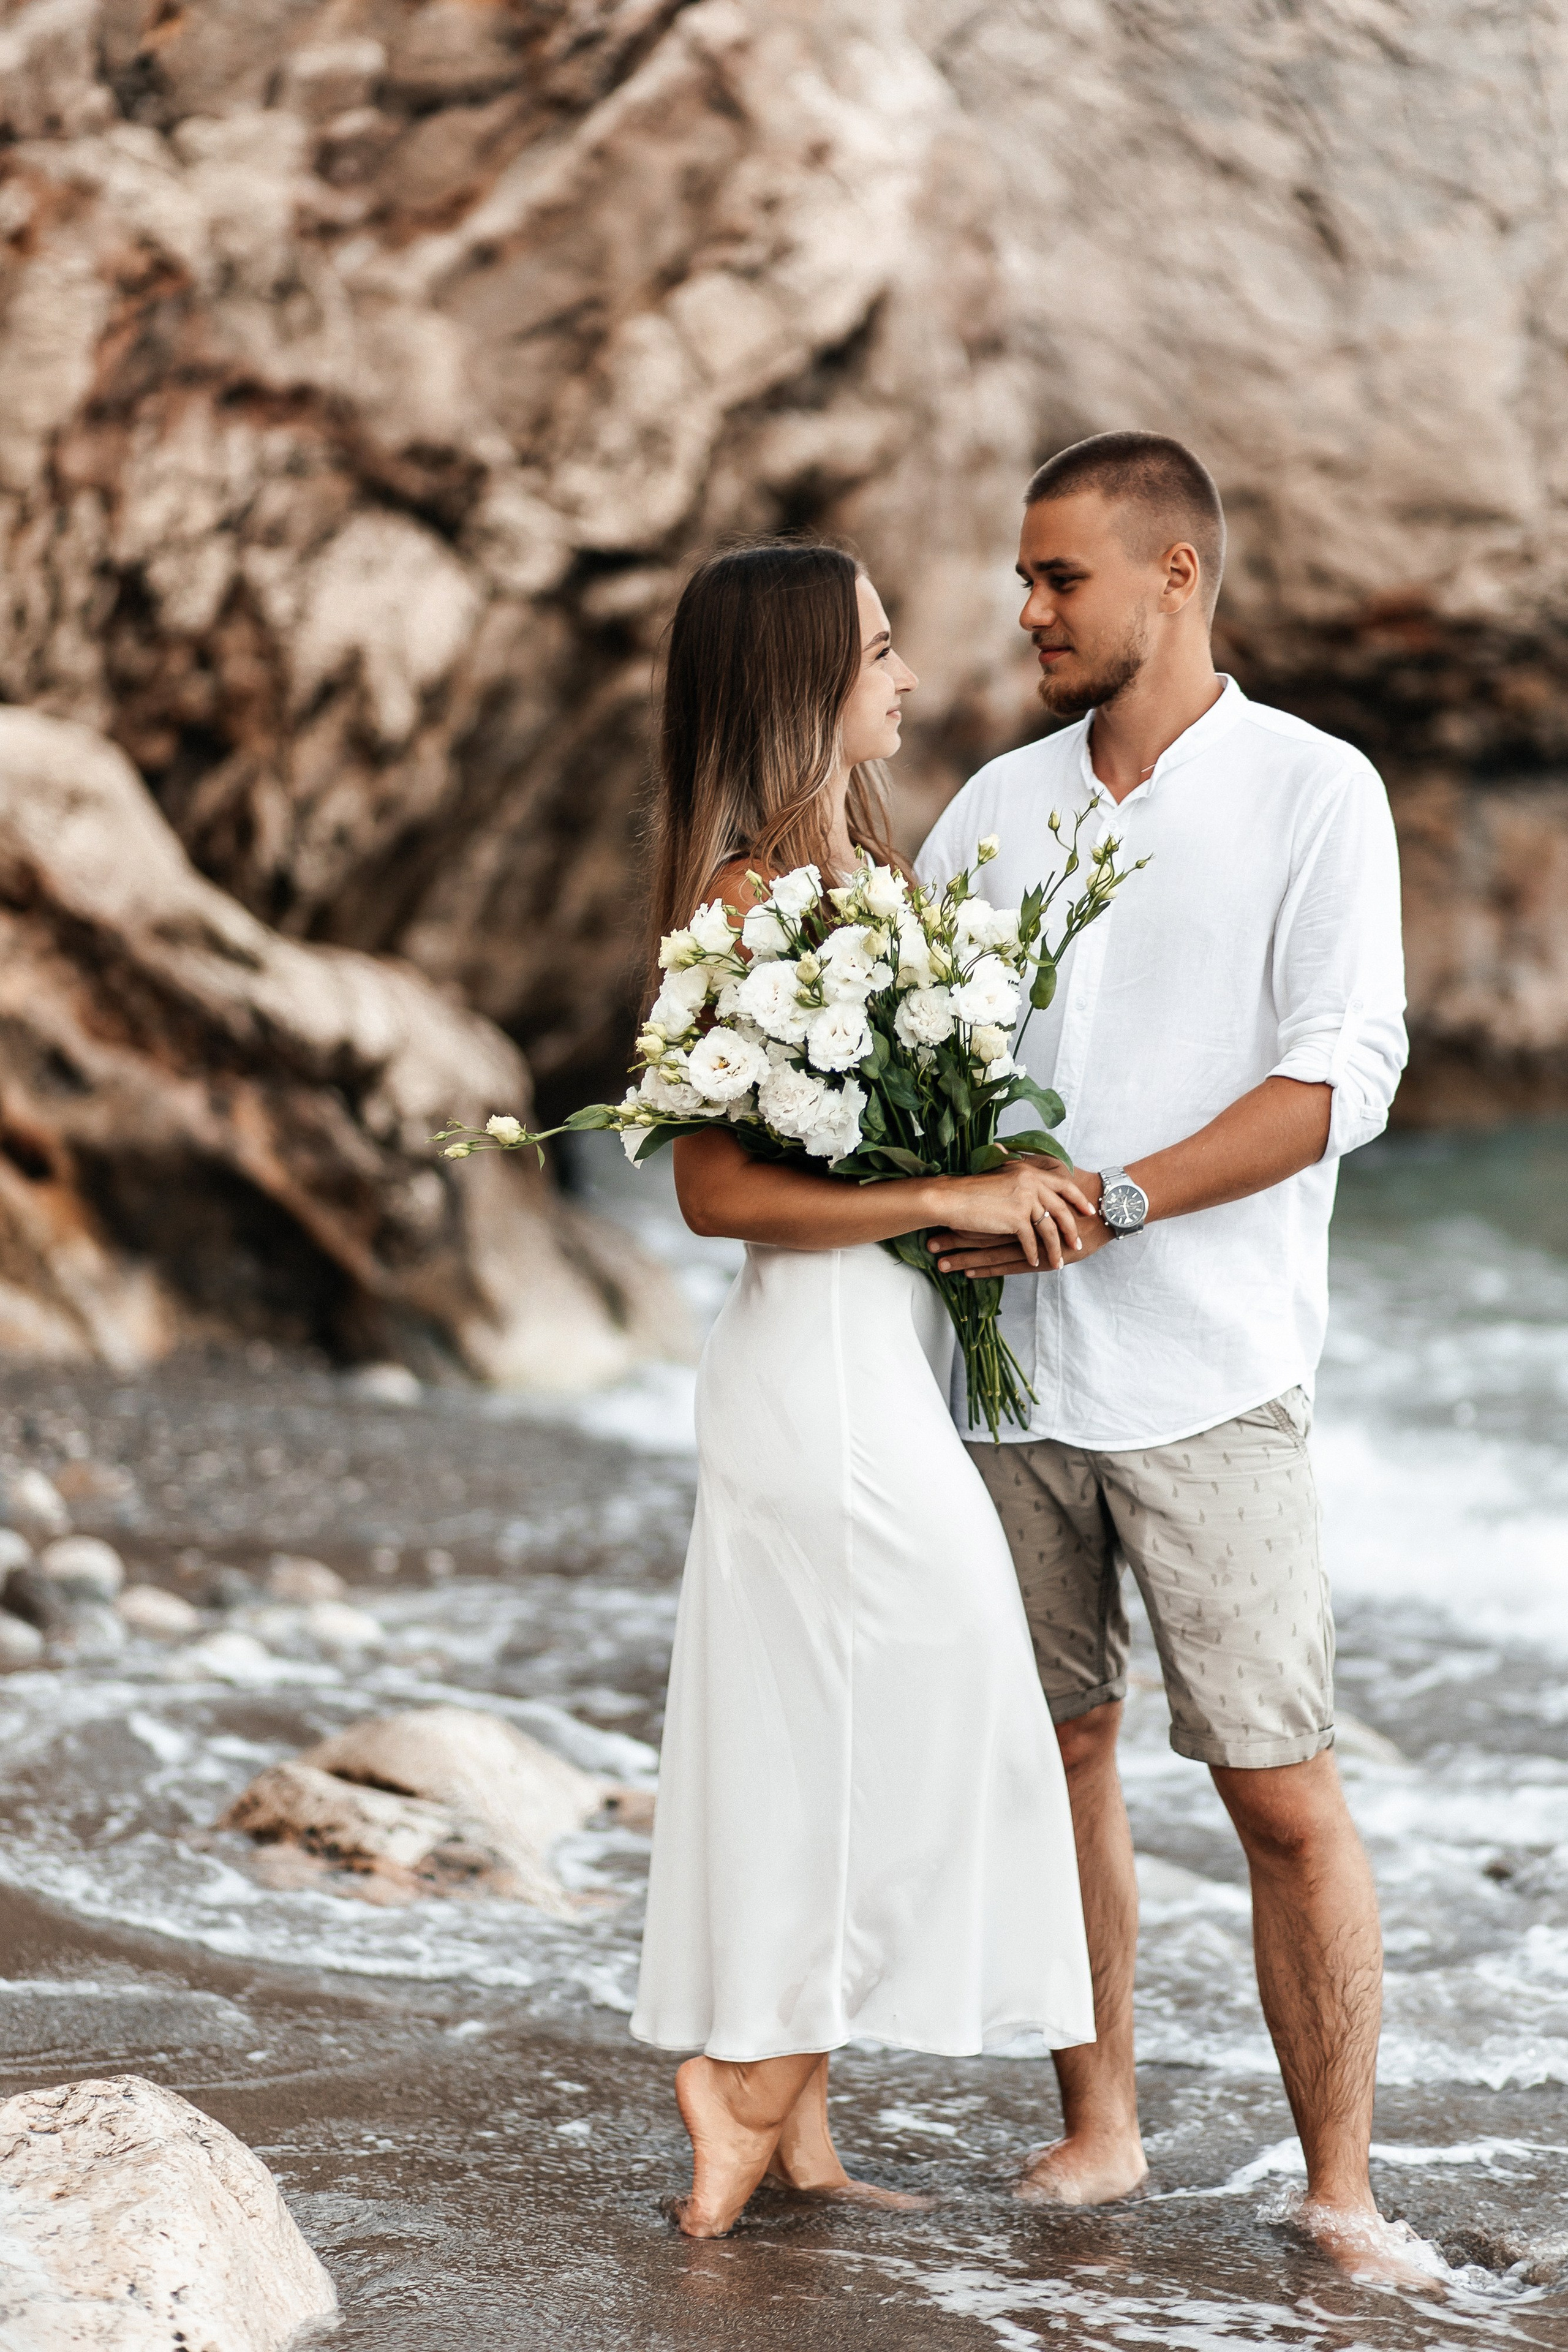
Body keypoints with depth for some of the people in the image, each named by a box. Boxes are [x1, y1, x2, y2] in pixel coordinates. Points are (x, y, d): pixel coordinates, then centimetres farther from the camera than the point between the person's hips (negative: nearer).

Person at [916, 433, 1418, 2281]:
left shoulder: (1313, 793, -2)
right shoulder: (996, 805, 12)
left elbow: (1343, 1077, -11)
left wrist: (1110, 1203, -18)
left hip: (1208, 1374, -4)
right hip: (1010, 1357, 5)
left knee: (1282, 1790, -5)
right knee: (1056, 1749, 9)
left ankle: (1338, 2189, 3)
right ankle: (1097, 2126, 21)